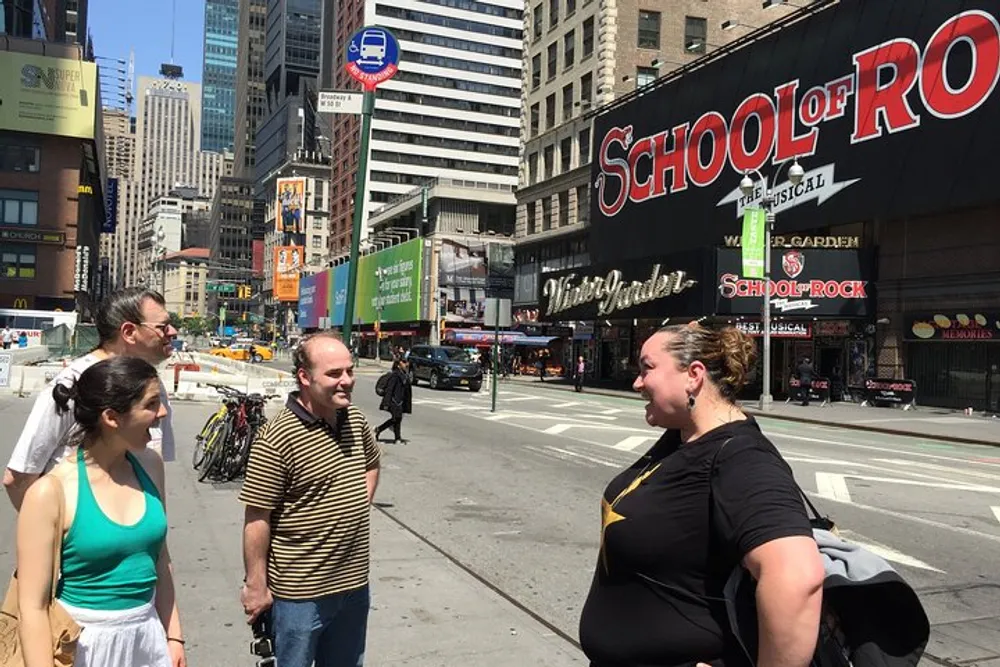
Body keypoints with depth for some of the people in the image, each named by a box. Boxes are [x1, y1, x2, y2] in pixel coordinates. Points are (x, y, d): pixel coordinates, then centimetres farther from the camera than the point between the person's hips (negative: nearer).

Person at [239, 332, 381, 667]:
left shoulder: (356, 421, 1)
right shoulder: (277, 439, -21)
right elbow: (257, 519, -18)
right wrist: (256, 586, -14)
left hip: (354, 584, 7)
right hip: (301, 594, -6)